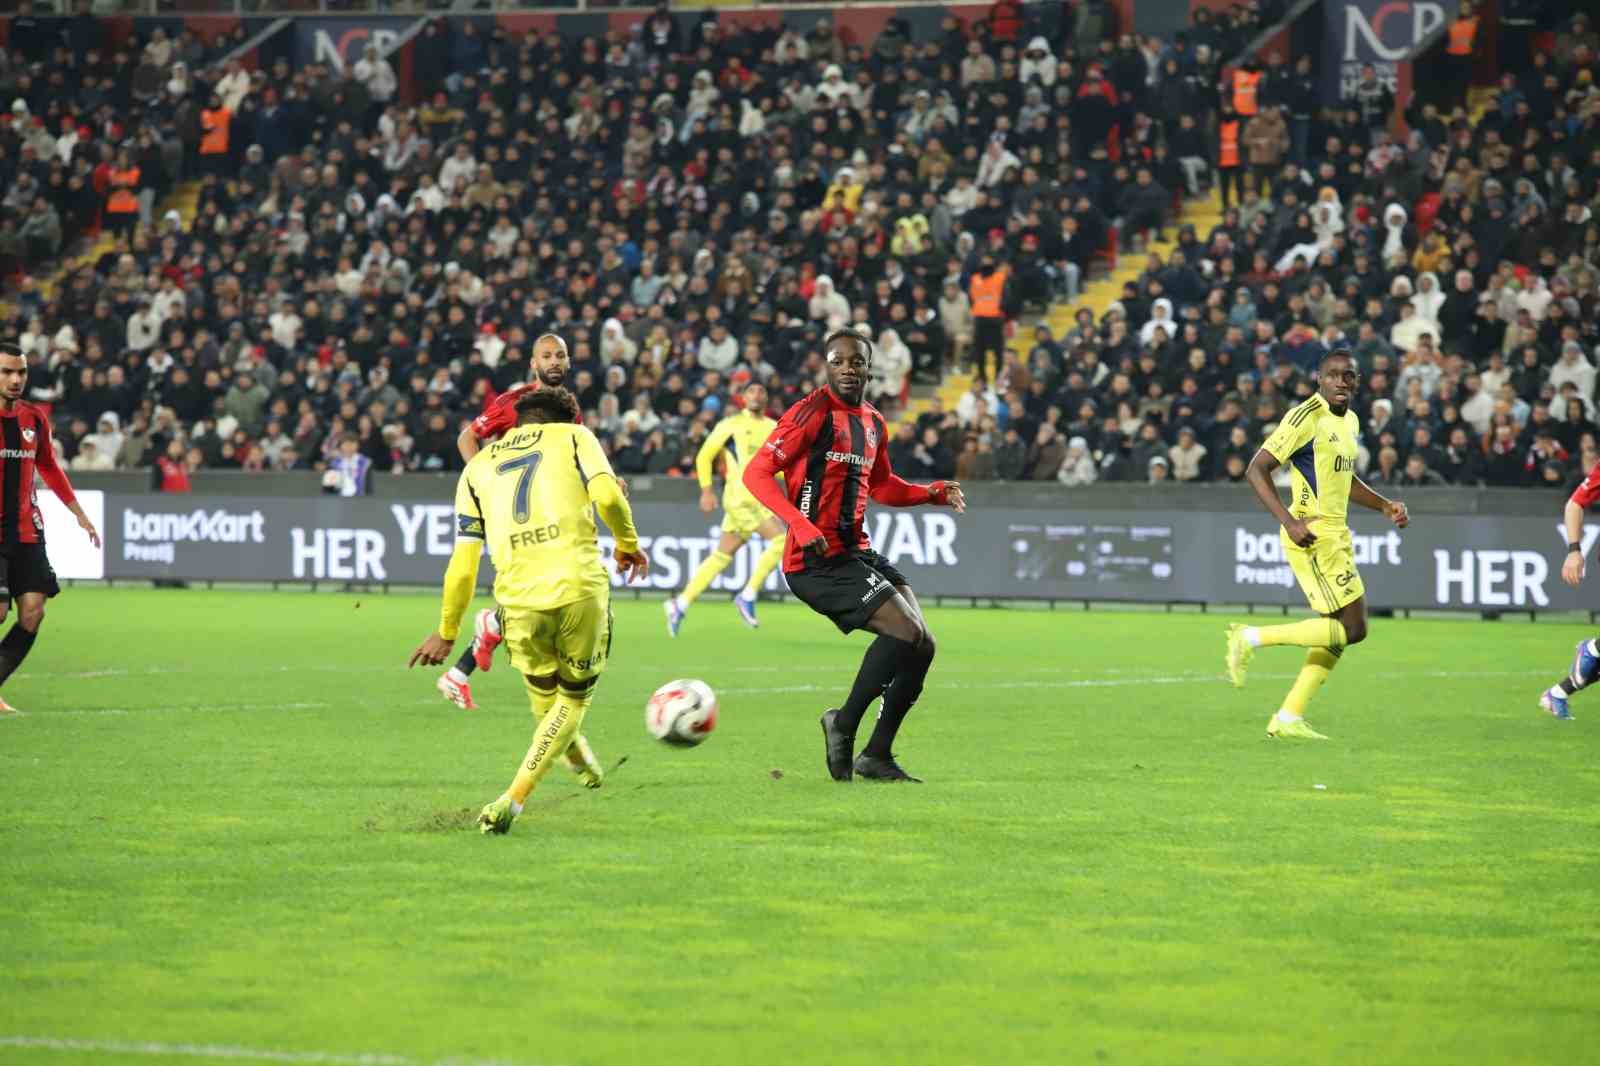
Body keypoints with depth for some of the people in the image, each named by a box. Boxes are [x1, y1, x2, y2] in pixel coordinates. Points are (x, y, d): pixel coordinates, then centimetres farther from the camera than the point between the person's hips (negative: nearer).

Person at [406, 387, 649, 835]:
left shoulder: (477, 468, 21)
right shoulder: (573, 436, 14)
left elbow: (464, 560, 14)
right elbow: (607, 495, -5)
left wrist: (447, 632, 21)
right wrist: (627, 543, 13)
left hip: (518, 598, 2)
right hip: (580, 586, -2)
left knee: (544, 695, 26)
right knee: (574, 700, 14)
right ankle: (512, 800, 1)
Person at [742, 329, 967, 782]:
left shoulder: (873, 424, 15)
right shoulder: (812, 412, -10)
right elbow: (757, 473, -15)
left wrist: (934, 493, 15)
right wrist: (802, 525, -27)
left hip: (857, 552, 9)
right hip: (816, 560, -9)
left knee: (921, 646, 4)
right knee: (906, 632, -20)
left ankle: (877, 756, 13)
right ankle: (845, 723, -4)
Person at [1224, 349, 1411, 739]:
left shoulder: (1350, 422, 14)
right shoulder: (1308, 417, -14)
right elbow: (1256, 470, -17)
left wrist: (1385, 506, 18)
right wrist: (1290, 522, -25)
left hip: (1336, 534, 9)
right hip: (1312, 535, -9)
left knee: (1340, 631, 8)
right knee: (1352, 629, -12)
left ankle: (1289, 717, 12)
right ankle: (1252, 638, -5)